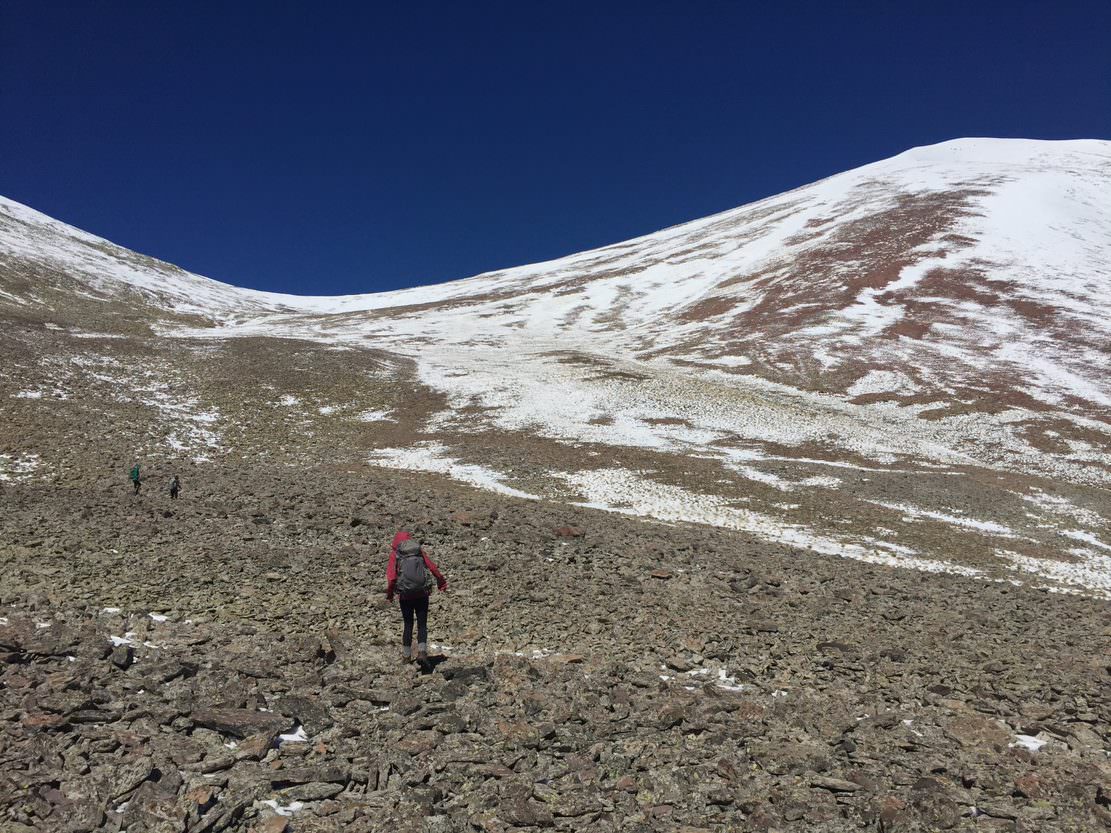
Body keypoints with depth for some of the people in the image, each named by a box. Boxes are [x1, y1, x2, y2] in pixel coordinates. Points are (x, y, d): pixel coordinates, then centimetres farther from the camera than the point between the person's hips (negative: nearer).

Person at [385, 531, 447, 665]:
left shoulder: (395, 554, 2)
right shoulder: (420, 551, 7)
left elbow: (391, 575, -10)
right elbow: (433, 568, 2)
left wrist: (390, 593, -2)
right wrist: (442, 582, 13)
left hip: (405, 595, 0)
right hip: (422, 593, 0)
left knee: (408, 625, 15)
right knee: (422, 625, 6)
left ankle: (406, 655, 21)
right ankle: (422, 652, -14)